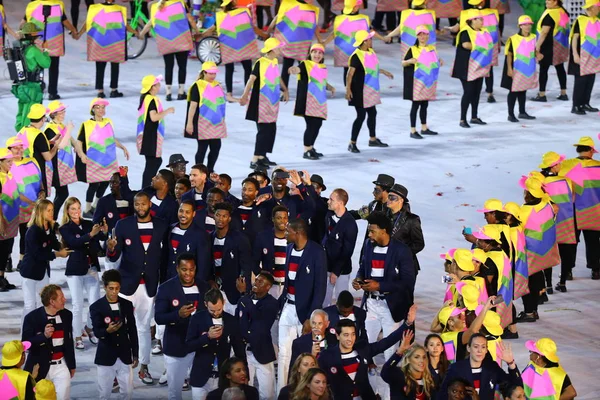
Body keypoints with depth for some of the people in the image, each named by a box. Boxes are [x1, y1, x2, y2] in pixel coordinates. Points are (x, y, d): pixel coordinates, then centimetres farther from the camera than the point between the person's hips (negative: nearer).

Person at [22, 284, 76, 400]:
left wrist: (72, 365, 17)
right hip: (40, 367, -3)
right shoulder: (32, 318, -13)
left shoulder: (67, 315, 1)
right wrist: (44, 335, -27)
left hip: (61, 366, 3)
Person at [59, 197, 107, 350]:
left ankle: (89, 328, 28)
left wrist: (104, 231, -32)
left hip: (92, 268, 3)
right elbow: (75, 242, -22)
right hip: (75, 270, -3)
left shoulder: (88, 224, 5)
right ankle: (77, 337, 7)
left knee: (95, 303, 4)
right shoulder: (65, 229, -4)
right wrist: (91, 234, -36)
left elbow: (101, 238, -9)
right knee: (77, 305, -2)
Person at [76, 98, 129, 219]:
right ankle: (87, 210, 8)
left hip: (108, 159, 6)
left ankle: (95, 206, 27)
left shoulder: (108, 122, 8)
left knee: (105, 182, 9)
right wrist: (82, 155, -21)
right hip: (93, 161, -6)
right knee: (94, 184, -5)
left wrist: (123, 148, 19)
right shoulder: (87, 125, -10)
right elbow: (79, 141, -7)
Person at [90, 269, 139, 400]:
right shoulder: (96, 307, -6)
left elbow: (132, 330, 9)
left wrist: (135, 354, 8)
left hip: (124, 355, 2)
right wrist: (107, 330, -36)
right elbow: (96, 332, -14)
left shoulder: (127, 305, 4)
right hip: (106, 356, -2)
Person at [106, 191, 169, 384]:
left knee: (144, 326, 11)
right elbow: (114, 257, -6)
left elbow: (165, 253, 5)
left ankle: (143, 367, 17)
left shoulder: (161, 226, 1)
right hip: (127, 283, -2)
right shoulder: (123, 225, -4)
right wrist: (111, 249, -28)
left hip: (149, 284, 2)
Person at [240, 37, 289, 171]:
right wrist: (245, 96, -33)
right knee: (264, 130, -11)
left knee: (271, 129, 13)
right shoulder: (260, 63, -17)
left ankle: (262, 156, 25)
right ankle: (255, 161, -9)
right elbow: (251, 79, -24)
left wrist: (285, 90, 18)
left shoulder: (275, 62, 9)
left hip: (273, 101, 9)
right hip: (261, 101, -9)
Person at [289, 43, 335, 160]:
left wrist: (330, 88, 7)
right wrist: (294, 69, -52)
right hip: (308, 100, -8)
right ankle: (306, 151, -2)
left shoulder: (323, 67, 14)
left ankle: (311, 147, 29)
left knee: (317, 124, 13)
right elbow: (298, 69, -29)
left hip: (320, 101, 8)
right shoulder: (306, 64, -7)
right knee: (311, 124, -11)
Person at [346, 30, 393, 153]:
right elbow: (350, 74, -22)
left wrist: (384, 72, 31)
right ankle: (352, 143, -1)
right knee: (361, 116, -8)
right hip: (359, 91, -9)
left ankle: (373, 139, 34)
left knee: (372, 113, 18)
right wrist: (348, 90, -26)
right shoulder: (356, 56, -21)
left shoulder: (370, 52, 5)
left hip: (370, 90, 9)